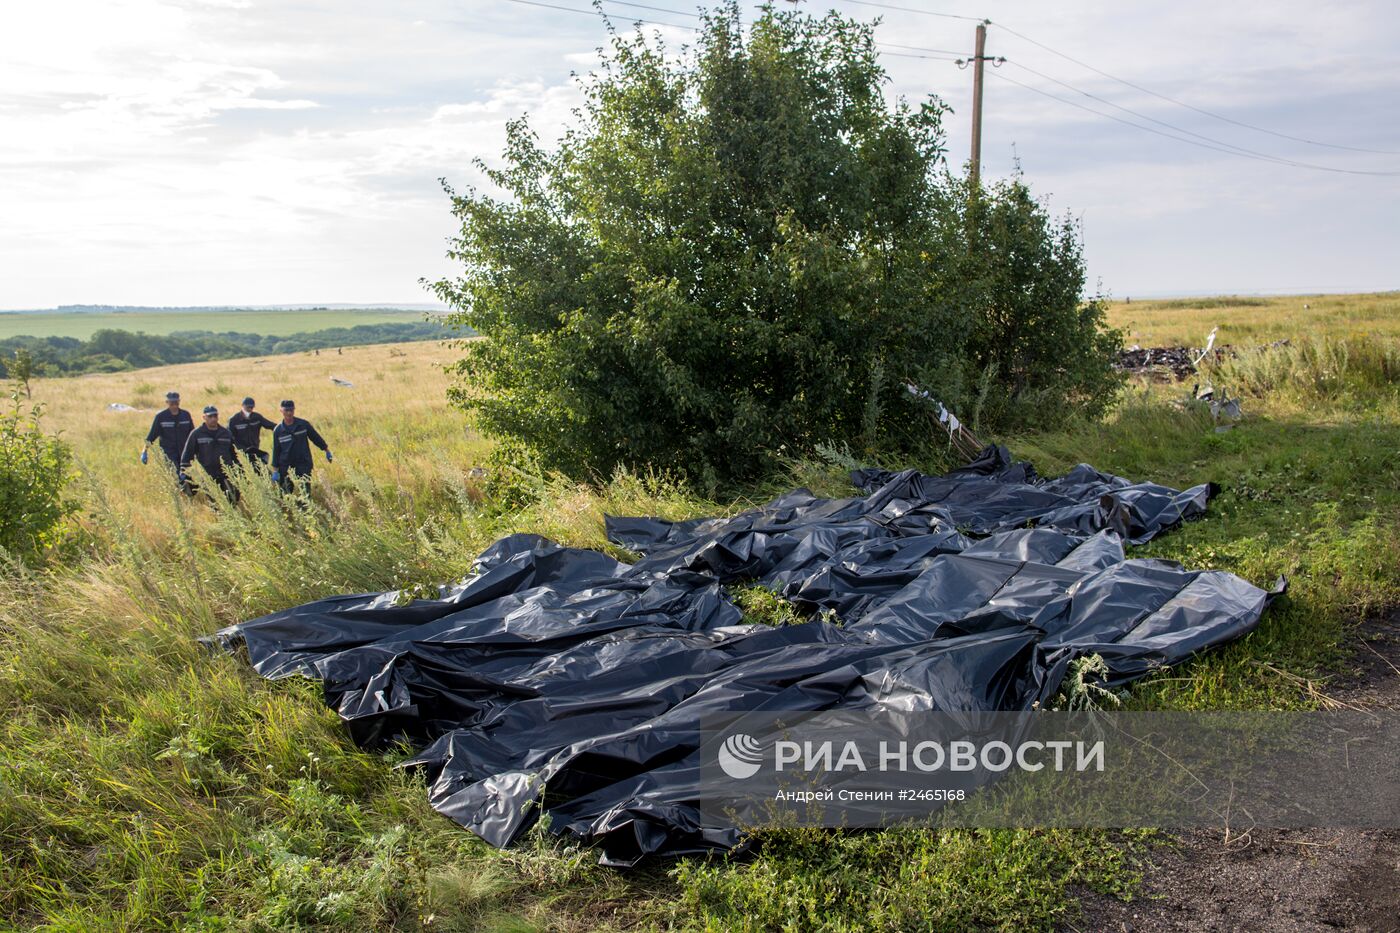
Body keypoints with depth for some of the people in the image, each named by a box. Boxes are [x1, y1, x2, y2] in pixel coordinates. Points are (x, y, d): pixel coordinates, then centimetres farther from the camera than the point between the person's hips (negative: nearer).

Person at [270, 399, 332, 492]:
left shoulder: (303, 424, -2)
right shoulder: (278, 430, 0)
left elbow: (316, 438, 9)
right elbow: (276, 451, 4)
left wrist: (327, 451, 14)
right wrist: (275, 471, 3)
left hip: (304, 464, -1)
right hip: (286, 467, 1)